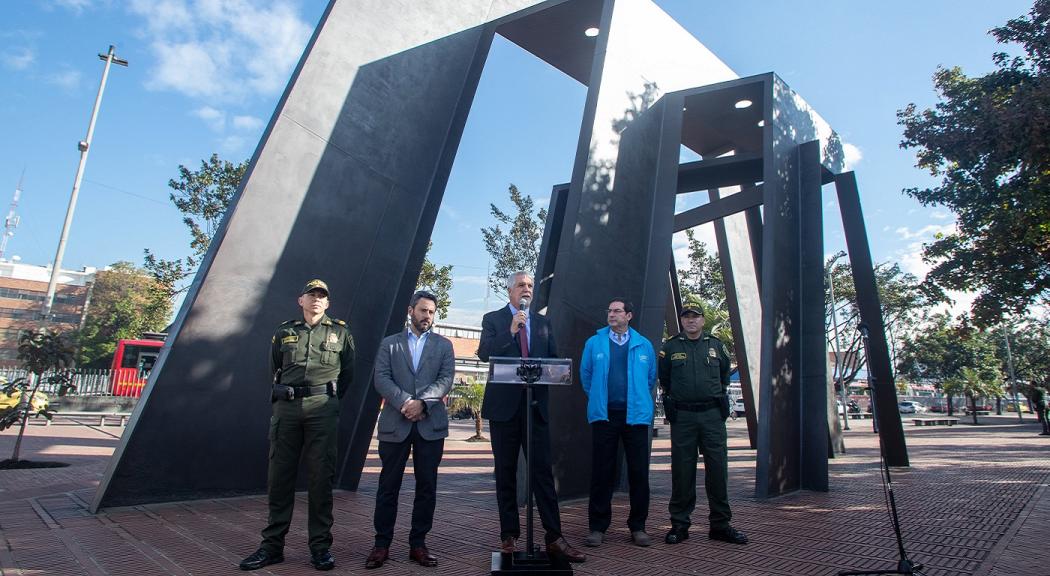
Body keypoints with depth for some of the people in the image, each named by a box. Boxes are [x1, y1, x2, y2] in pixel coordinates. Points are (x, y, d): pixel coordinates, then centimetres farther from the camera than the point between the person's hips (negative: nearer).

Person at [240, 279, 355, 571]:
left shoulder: (340, 333, 8)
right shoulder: (284, 332, 12)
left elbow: (347, 373, 14)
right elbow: (274, 370, 22)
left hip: (323, 411, -2)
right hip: (286, 409, 2)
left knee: (320, 478, 0)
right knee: (279, 476, 5)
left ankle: (320, 546, 7)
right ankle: (272, 545, 15)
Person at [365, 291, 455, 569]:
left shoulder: (444, 345, 12)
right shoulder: (389, 344, 11)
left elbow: (446, 379, -1)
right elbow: (381, 379, -1)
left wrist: (422, 402, -15)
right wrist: (405, 402, -16)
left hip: (431, 424, 1)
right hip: (395, 423, -1)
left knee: (427, 486, 5)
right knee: (388, 485, 4)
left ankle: (418, 544, 16)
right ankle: (382, 544, 15)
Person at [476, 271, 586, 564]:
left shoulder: (543, 322, 14)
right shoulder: (493, 319, 4)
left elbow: (554, 358, 12)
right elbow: (484, 353, -9)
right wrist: (511, 330, -18)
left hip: (536, 404, 2)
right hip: (504, 405, -2)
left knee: (543, 471, -1)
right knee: (506, 473, 7)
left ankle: (554, 538, 3)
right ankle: (509, 536, 18)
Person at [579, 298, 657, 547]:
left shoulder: (644, 345, 6)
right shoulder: (594, 343, 4)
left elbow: (651, 378, 16)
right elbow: (585, 375, 13)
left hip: (636, 415, 1)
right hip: (604, 415, 0)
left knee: (639, 472, 5)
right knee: (601, 472, 4)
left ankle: (638, 527, 19)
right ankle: (598, 527, 14)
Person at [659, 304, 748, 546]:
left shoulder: (716, 345, 9)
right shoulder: (670, 347, 4)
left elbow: (725, 374, 24)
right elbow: (663, 379, 17)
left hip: (712, 415, 2)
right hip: (682, 416, -1)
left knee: (717, 469, 2)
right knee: (682, 471, 2)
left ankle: (721, 524, 14)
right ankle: (679, 524, 12)